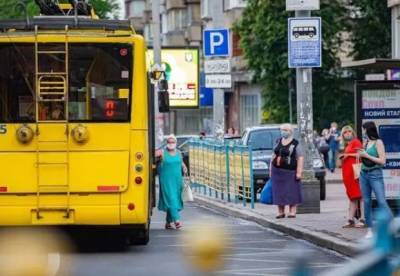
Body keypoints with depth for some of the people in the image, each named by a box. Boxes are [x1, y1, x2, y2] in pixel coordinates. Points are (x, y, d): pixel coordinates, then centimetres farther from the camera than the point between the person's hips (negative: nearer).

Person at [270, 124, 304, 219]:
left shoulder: (295, 144, -5)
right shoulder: (279, 142, 12)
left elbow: (300, 158, -9)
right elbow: (274, 155, 19)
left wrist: (299, 172, -16)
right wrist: (271, 168, 16)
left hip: (289, 172, -5)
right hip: (277, 171, 5)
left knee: (292, 192, -3)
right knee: (279, 192, 5)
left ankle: (292, 212, 1)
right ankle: (280, 212, 10)